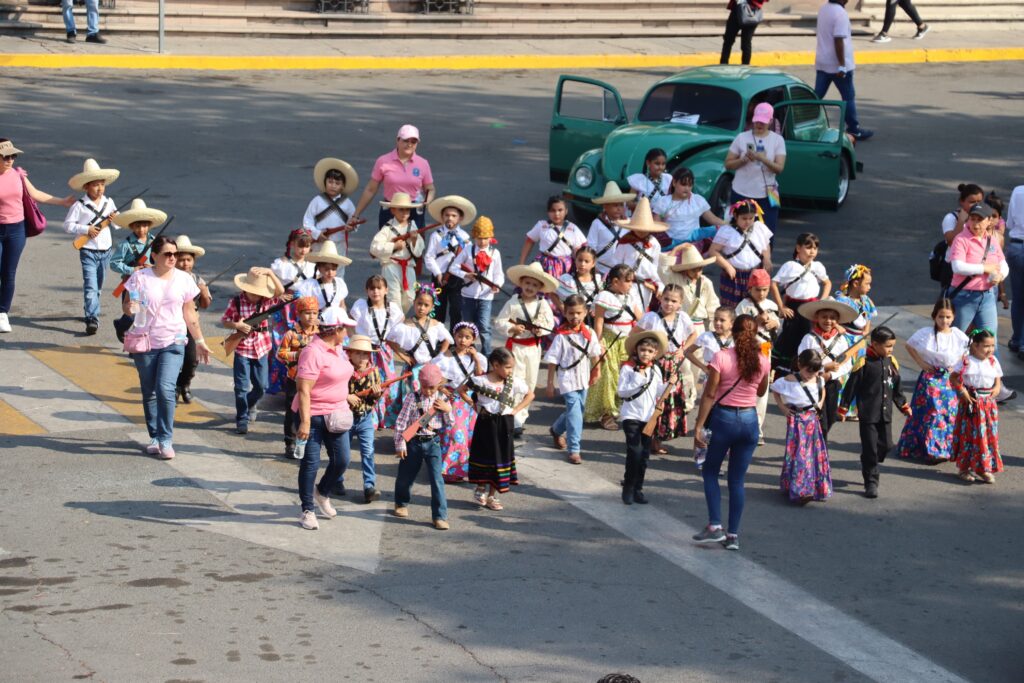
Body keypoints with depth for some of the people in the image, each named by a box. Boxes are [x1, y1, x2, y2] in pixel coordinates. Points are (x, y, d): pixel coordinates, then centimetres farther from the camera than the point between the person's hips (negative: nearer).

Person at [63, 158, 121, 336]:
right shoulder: (79, 206, -9)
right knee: (90, 286, -14)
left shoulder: (108, 202, 6)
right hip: (88, 252, -5)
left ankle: (92, 312, 36)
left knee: (98, 286, 18)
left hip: (105, 250, 5)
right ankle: (92, 319, -20)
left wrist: (114, 219, -9)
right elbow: (68, 225, -10)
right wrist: (86, 229, -20)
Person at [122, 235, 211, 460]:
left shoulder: (183, 279, 3)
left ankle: (166, 440, -10)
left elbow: (190, 313, 11)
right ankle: (155, 437, 24)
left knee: (165, 388, -17)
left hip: (173, 342, -1)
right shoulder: (140, 277, -1)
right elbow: (126, 305, 4)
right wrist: (129, 307, -21)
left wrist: (200, 341, 13)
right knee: (149, 392, 8)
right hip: (145, 342, 1)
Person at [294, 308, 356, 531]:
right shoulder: (313, 352, -20)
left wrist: (345, 397, 32)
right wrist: (305, 422, -26)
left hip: (335, 415, 8)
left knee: (341, 460, 9)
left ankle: (322, 493, 35)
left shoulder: (336, 349, 8)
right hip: (313, 415, -8)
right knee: (311, 463, 0)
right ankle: (308, 510, 11)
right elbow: (303, 390, -23)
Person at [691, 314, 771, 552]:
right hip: (750, 420, 3)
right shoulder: (763, 361, -1)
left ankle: (715, 526, 2)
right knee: (737, 480, 10)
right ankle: (733, 534, 8)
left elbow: (709, 395, -12)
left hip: (724, 418, -3)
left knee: (710, 472, 14)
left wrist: (698, 427, -9)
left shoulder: (721, 358, -12)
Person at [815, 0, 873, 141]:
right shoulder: (840, 13, -20)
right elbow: (839, 40, -24)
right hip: (837, 65, -8)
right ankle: (854, 130, 13)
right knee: (848, 97, 5)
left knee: (817, 96, 8)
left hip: (822, 63, 8)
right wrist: (842, 65, -22)